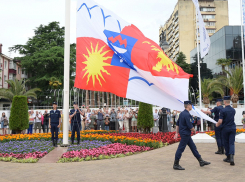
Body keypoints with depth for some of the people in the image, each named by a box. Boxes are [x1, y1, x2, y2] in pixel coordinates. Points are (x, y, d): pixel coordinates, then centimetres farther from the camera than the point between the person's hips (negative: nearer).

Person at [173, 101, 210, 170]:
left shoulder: (182, 113, 9)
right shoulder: (187, 115, -21)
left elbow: (177, 124, 13)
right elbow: (190, 126, -21)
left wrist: (177, 133, 17)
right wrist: (194, 131, -2)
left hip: (185, 134, 10)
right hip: (185, 134, -10)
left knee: (193, 147, 16)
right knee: (180, 149, -2)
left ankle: (201, 161, 25)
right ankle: (176, 165, 6)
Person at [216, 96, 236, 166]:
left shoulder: (223, 110, -14)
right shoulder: (233, 110, 4)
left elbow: (220, 121, -16)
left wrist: (217, 125, 6)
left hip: (225, 129, -3)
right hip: (233, 128, 3)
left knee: (226, 143, 11)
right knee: (232, 143, 1)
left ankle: (228, 157, 21)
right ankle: (231, 157, -17)